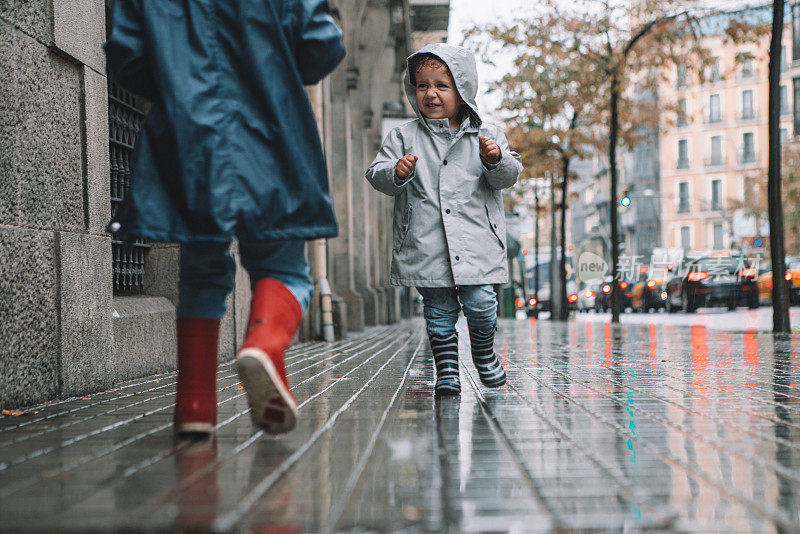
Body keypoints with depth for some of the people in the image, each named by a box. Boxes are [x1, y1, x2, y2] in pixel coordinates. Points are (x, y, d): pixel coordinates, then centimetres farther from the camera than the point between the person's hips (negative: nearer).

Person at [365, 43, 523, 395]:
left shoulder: (485, 135, 8)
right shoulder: (404, 137, 8)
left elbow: (509, 176, 3)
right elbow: (376, 173, 4)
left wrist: (496, 160, -18)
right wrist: (396, 172, -17)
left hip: (476, 245, 0)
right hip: (425, 246, 0)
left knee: (480, 303, -5)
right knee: (439, 311, 4)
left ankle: (484, 353, 22)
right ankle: (446, 370, 17)